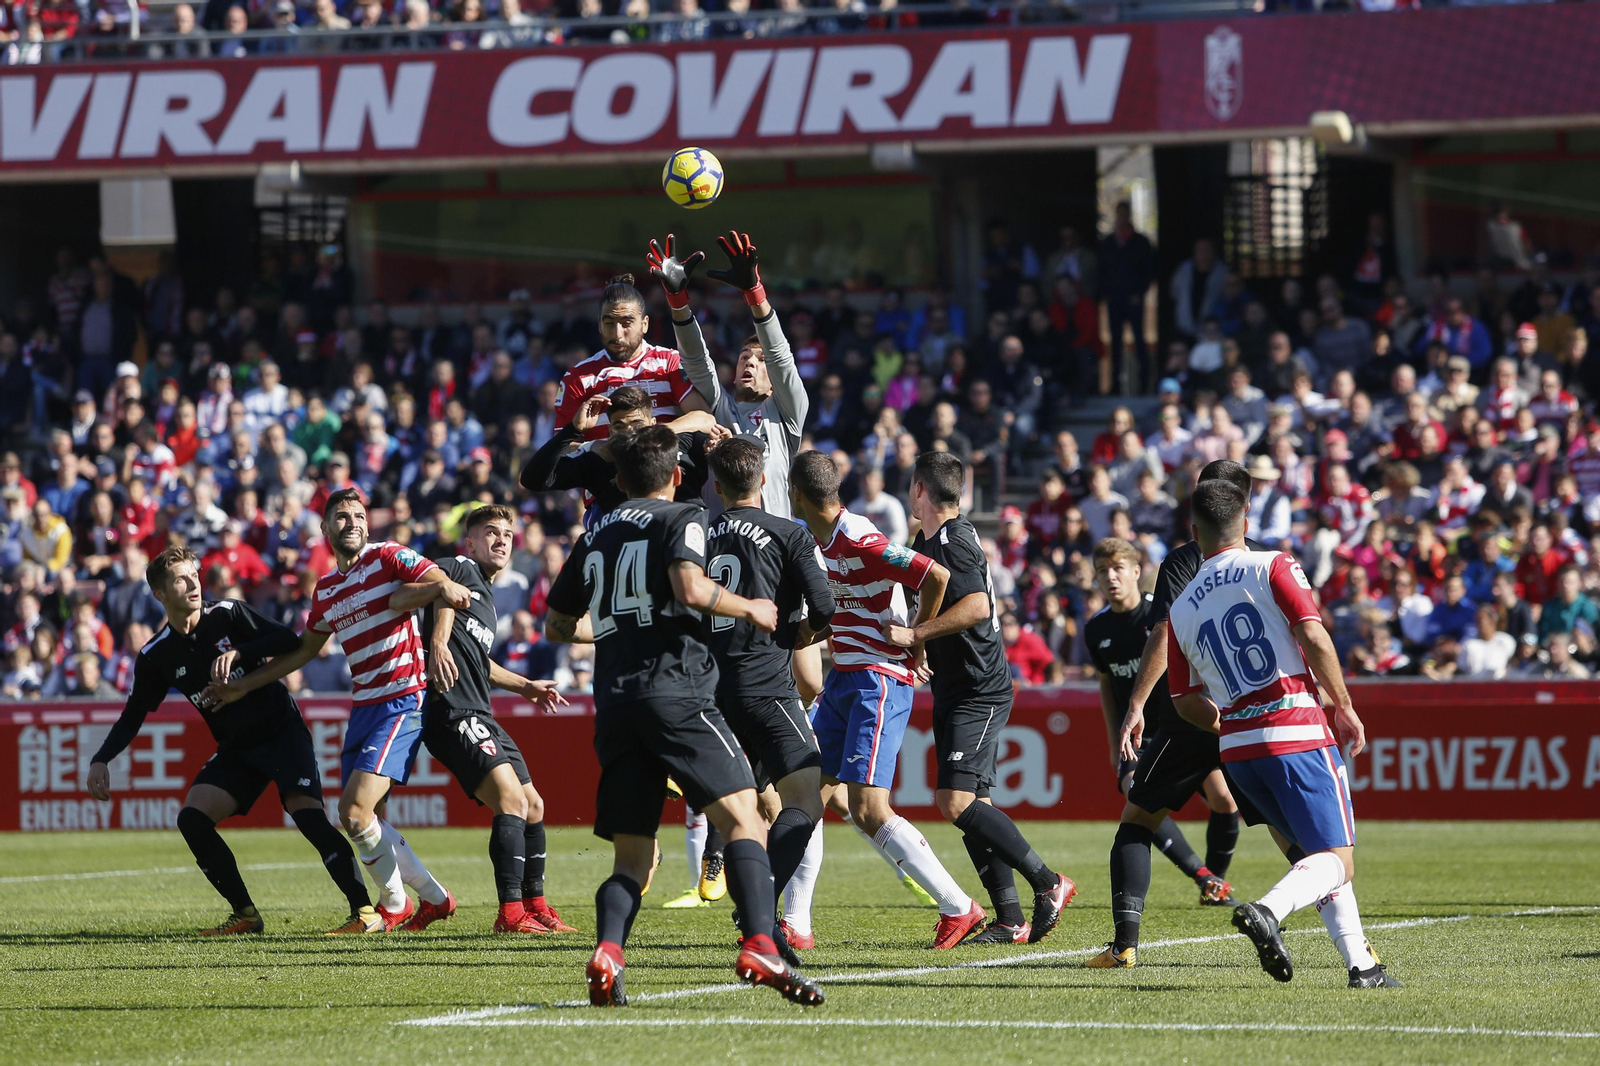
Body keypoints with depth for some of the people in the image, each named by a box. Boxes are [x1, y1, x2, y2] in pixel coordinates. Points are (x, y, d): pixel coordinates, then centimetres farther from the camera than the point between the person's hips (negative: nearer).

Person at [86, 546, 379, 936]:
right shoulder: (155, 656, 1)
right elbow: (132, 717, 7)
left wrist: (239, 652, -27)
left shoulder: (228, 615, -8)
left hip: (283, 731, -5)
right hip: (236, 750, 5)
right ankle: (246, 915, -3)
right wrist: (101, 760, -6)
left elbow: (290, 641, -14)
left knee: (307, 814, -23)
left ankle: (365, 911, -22)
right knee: (191, 818, -13)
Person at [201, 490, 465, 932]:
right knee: (365, 819, 5)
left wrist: (444, 587, -34)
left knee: (356, 812, -16)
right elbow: (305, 649, 29)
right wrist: (246, 684, 29)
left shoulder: (387, 557, -4)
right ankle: (434, 898, 19)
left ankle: (395, 904, 4)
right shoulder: (326, 589, 17)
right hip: (363, 708, 8)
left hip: (402, 701, -8)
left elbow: (444, 585, -13)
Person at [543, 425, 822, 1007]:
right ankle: (760, 946, -29)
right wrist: (749, 609, 2)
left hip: (613, 707, 5)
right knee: (744, 819, -9)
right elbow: (690, 587, -13)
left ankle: (607, 950, -19)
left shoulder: (594, 537, 23)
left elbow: (558, 624, 31)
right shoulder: (682, 518, 6)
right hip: (676, 691, -5)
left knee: (632, 856, 8)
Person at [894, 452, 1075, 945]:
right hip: (956, 693, 10)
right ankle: (1010, 920, 5)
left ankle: (1048, 884, -11)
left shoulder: (954, 542, -15)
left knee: (957, 802, -18)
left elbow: (976, 607, -28)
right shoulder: (928, 542, 16)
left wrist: (914, 634, -25)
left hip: (978, 695, -10)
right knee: (973, 806, 5)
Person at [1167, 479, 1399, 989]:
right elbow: (1313, 637, -13)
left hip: (1237, 750, 5)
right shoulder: (1272, 567, -1)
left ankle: (1360, 962, 13)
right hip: (1299, 734, -5)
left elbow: (1186, 702, 14)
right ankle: (1267, 911, -33)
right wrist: (1344, 707, -4)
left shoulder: (1181, 608, 12)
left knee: (1312, 853, 20)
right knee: (1337, 863, -6)